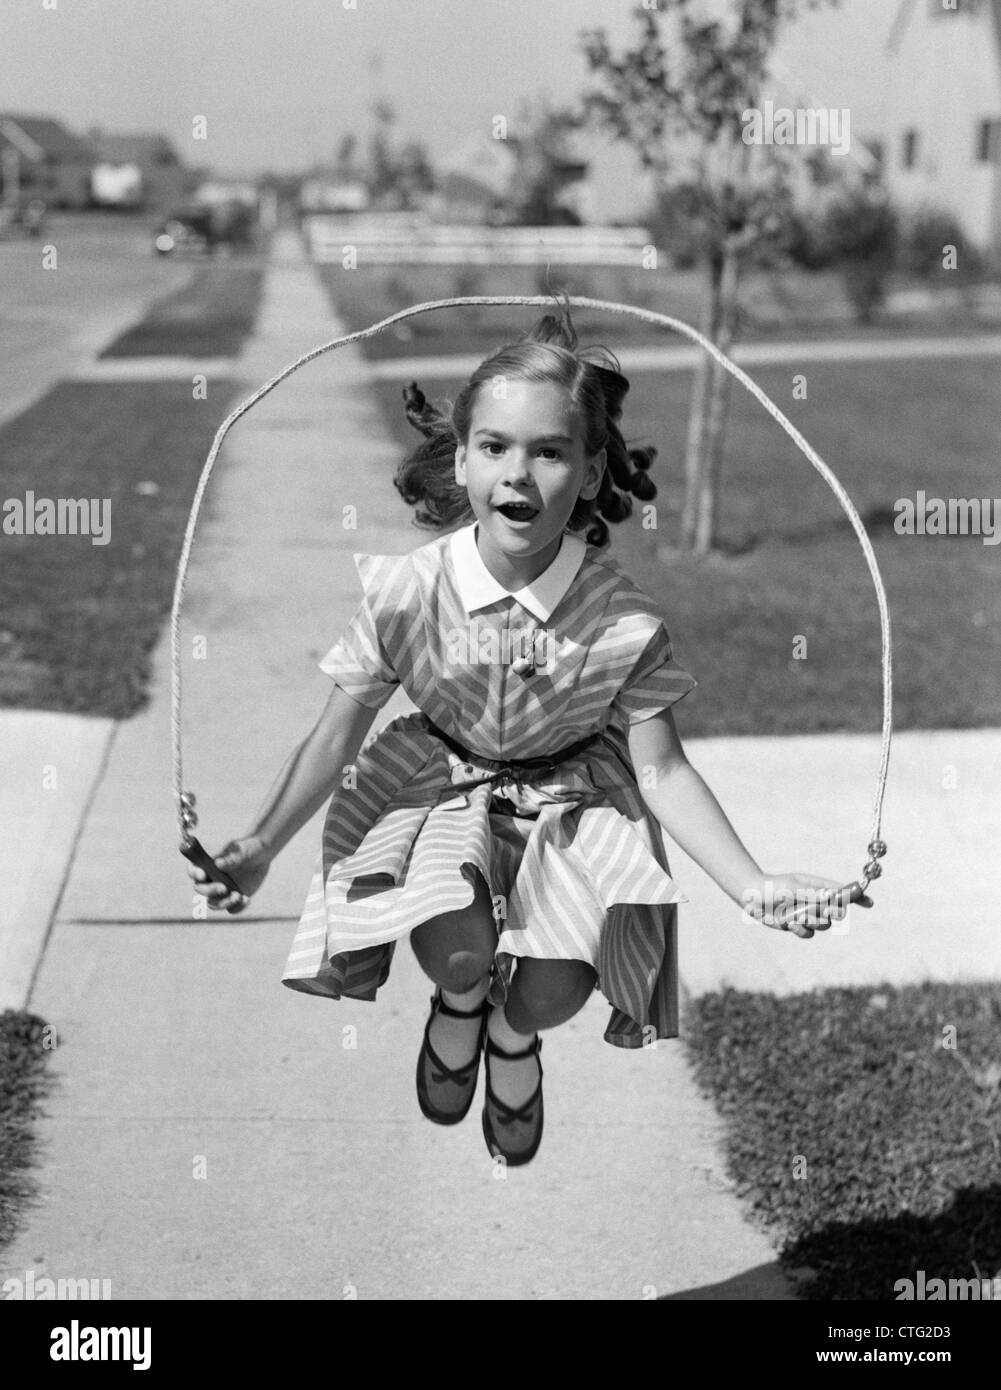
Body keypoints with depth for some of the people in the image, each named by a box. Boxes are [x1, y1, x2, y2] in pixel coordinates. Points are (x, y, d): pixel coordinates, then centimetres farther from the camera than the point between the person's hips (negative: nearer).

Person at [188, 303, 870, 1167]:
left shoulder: (625, 622, -22)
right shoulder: (406, 593, -21)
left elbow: (661, 770, -14)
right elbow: (338, 736, -10)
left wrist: (755, 888, -23)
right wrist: (259, 849, -17)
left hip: (573, 796, 0)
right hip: (440, 784, 0)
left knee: (556, 992, -19)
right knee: (454, 948, -27)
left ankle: (512, 1032, 22)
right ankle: (462, 998, 15)